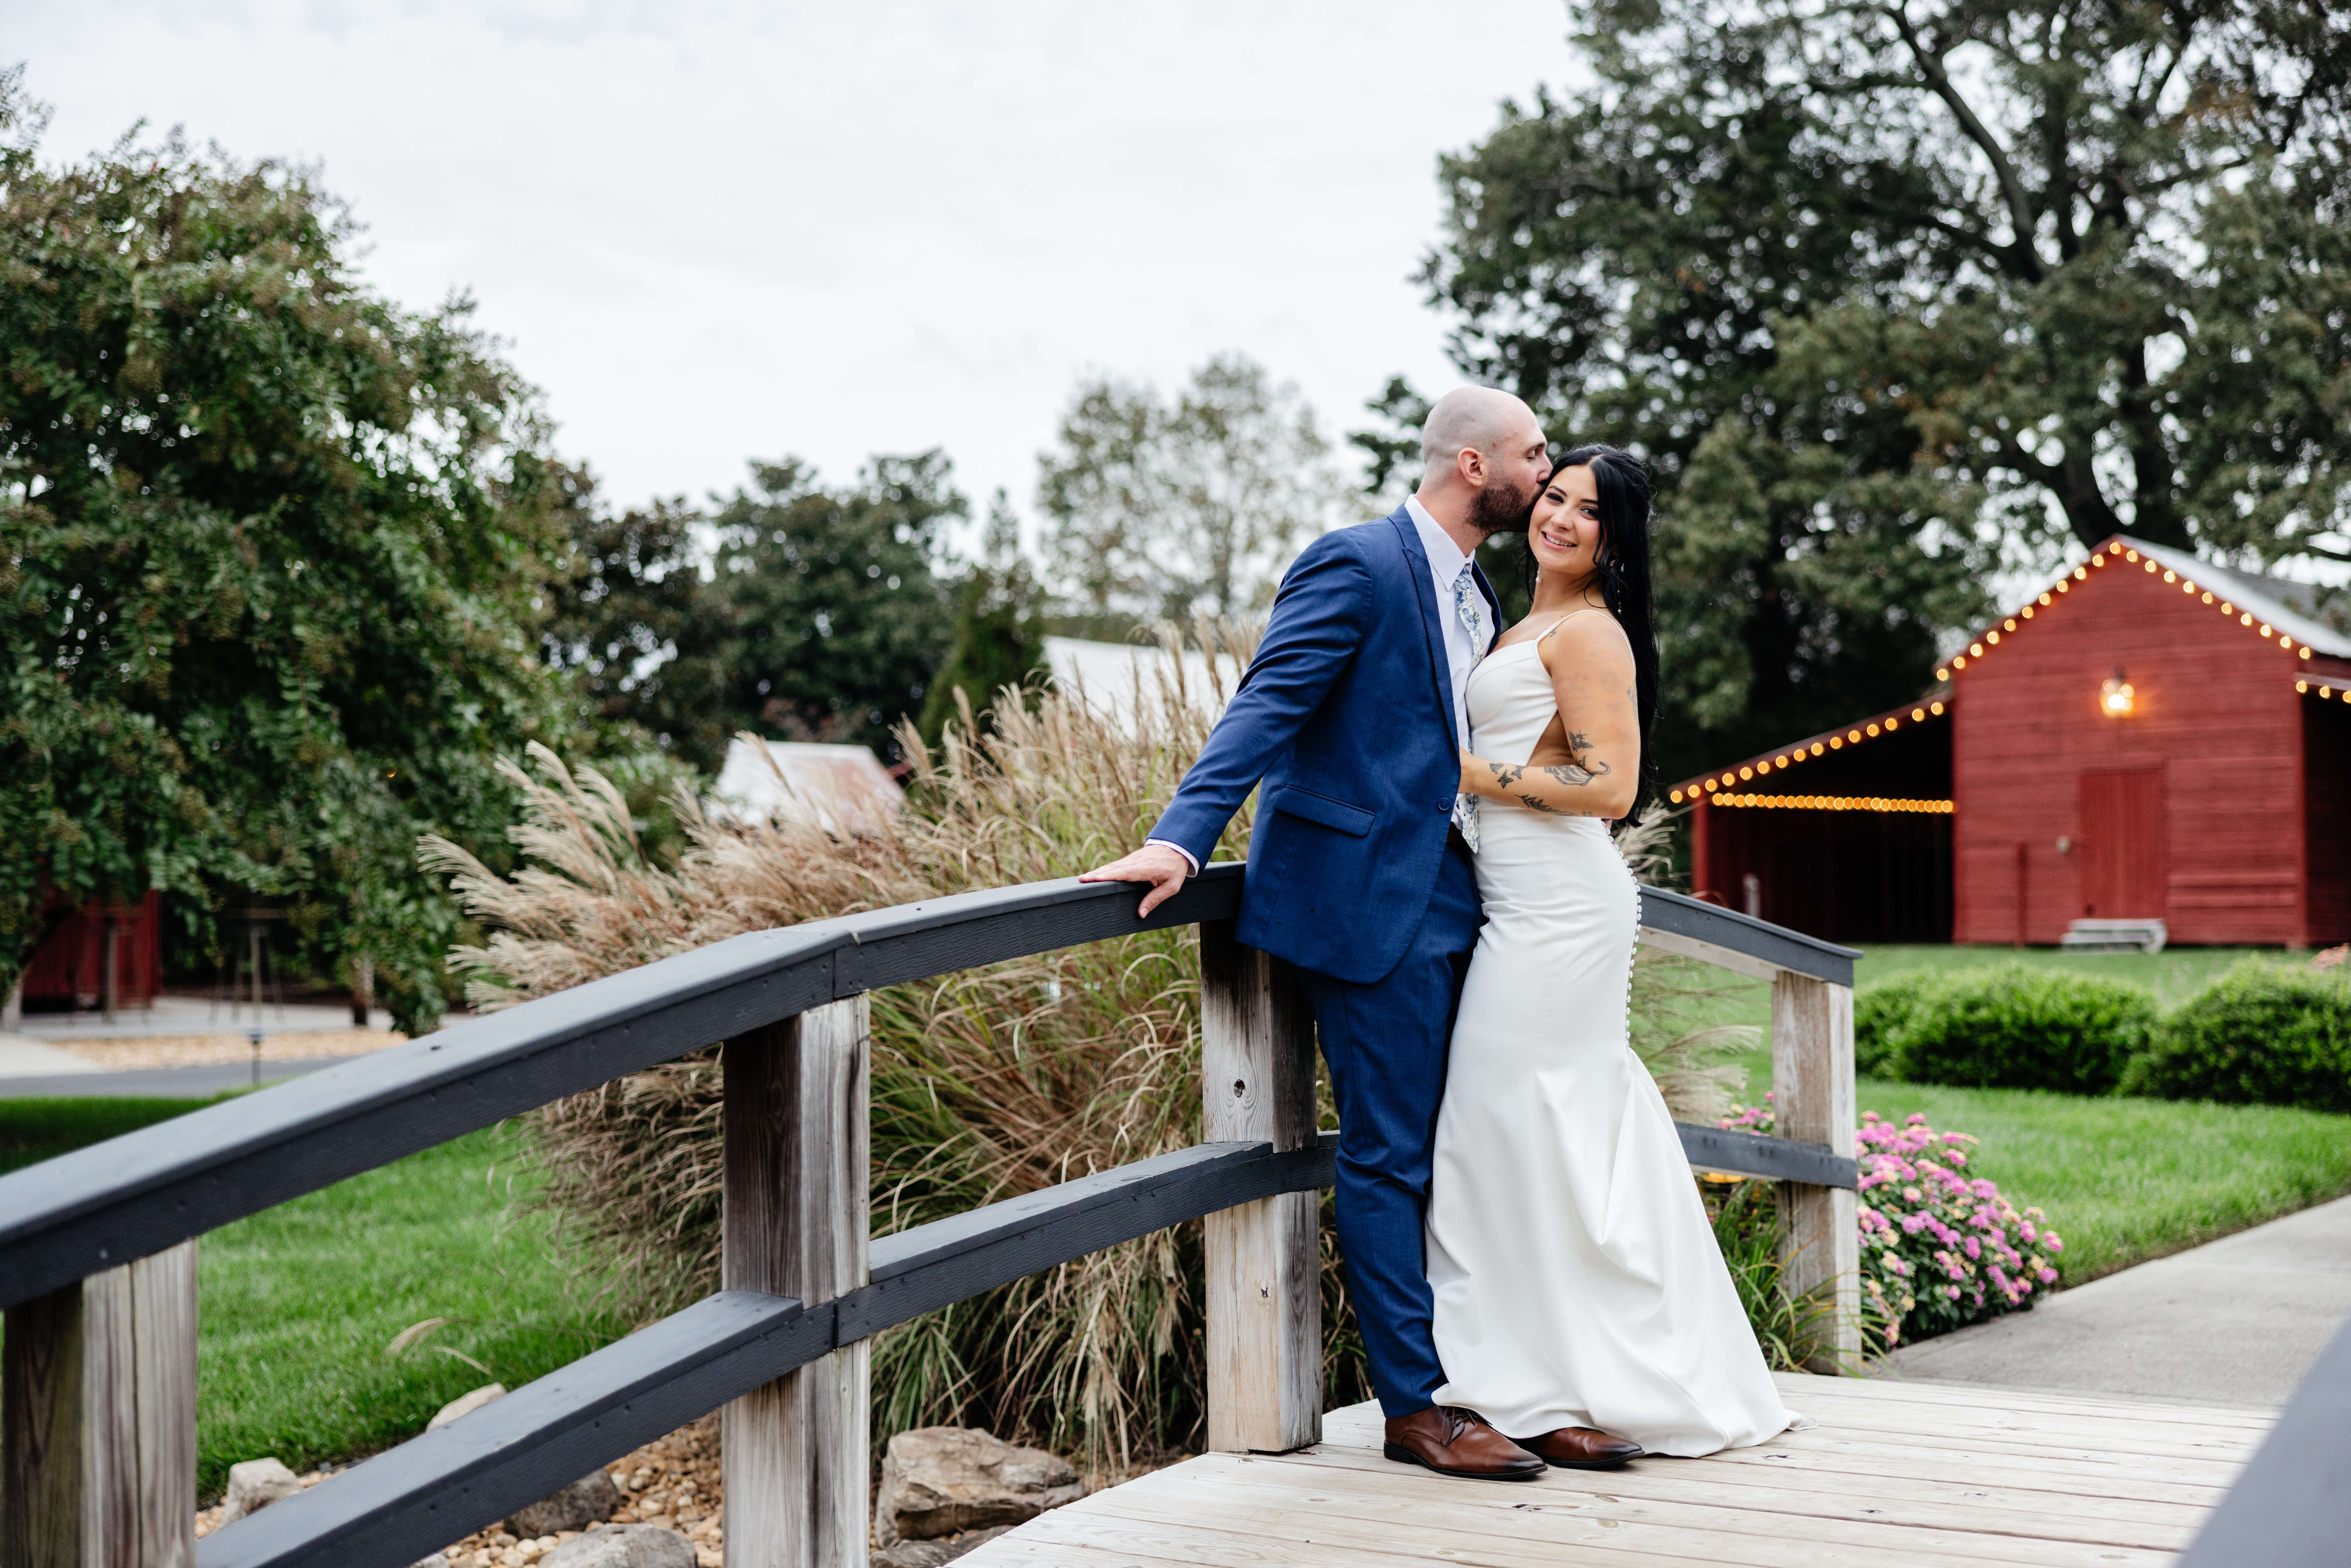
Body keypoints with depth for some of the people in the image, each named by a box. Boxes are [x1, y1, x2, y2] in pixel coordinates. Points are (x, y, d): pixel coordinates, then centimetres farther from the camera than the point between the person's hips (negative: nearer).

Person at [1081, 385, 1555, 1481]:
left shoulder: (1474, 591, 17)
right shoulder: (1357, 565, -11)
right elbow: (1267, 707, -19)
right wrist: (1182, 838, -29)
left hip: (1447, 898, 9)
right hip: (1371, 898, -9)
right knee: (1388, 1160, -3)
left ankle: (1456, 1372, 22)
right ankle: (1413, 1407, 5)